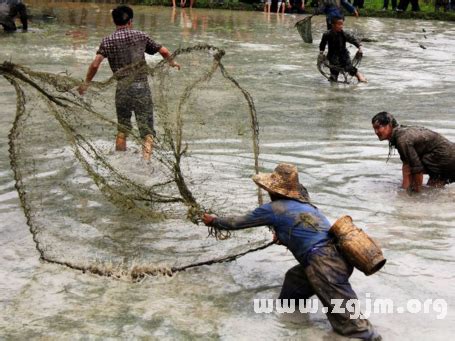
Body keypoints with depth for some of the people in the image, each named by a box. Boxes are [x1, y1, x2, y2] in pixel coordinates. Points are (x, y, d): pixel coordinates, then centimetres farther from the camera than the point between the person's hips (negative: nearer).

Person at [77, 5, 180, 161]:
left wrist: (86, 82, 7)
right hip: (142, 87, -1)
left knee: (123, 127, 19)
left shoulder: (108, 41, 4)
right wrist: (172, 62, 33)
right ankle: (146, 160, -19)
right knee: (147, 130, 0)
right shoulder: (141, 36, 8)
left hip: (122, 88, 1)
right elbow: (164, 51, 13)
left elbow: (95, 64, -7)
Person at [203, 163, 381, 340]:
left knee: (351, 322, -8)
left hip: (325, 264, -9)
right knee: (294, 278, 30)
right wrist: (283, 236, 54)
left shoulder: (273, 209, 2)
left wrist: (214, 221, 31)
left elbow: (239, 222, 17)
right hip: (337, 256, 9)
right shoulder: (303, 203, 22)